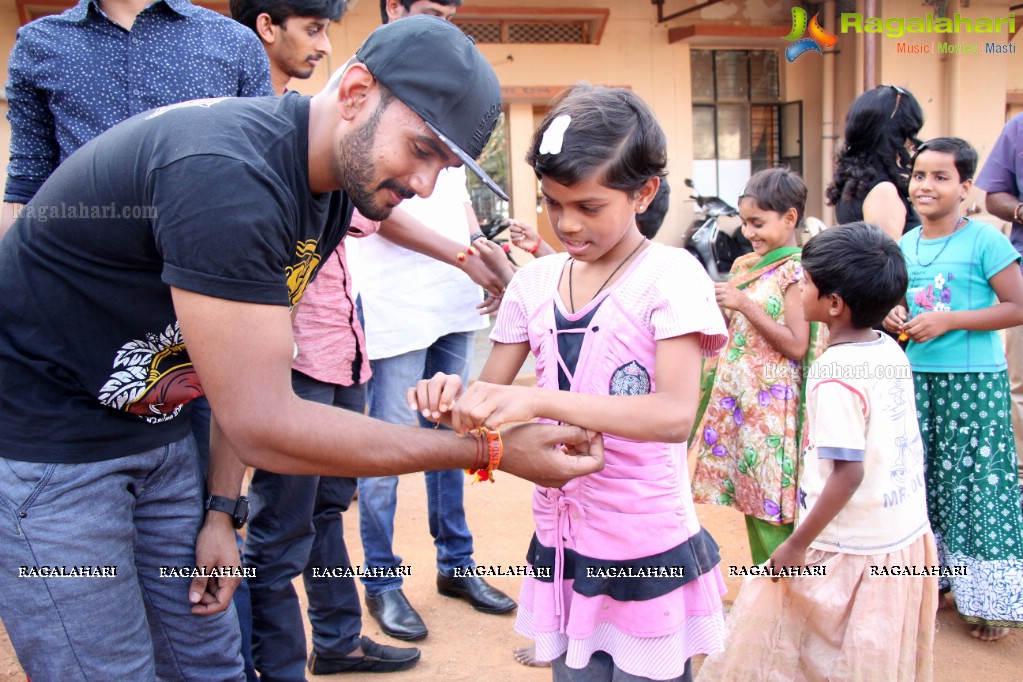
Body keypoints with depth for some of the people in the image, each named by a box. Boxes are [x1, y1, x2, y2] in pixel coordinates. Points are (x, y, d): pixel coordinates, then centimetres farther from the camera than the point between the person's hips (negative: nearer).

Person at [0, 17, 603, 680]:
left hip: (150, 428, 8)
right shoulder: (226, 174, -32)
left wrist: (222, 511, 5)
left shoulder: (329, 191, -2)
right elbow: (262, 423, -31)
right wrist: (491, 450, -28)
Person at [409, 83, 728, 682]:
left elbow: (676, 413, -25)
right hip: (562, 547, 5)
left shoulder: (669, 275, -12)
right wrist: (453, 396, -16)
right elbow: (492, 395, 7)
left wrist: (536, 401, -34)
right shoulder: (536, 282, 3)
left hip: (648, 550, -4)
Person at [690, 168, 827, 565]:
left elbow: (796, 345, -17)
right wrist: (715, 305, 1)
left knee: (773, 504, -2)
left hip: (774, 403, -7)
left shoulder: (795, 270, -11)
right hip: (740, 399, 8)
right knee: (752, 498, 13)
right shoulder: (746, 265, 11)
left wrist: (744, 305, -18)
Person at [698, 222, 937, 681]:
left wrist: (797, 545, -17)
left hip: (853, 552, -8)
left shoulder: (835, 376, -23)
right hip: (908, 541, 8)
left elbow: (848, 473, -24)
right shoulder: (892, 351, 2)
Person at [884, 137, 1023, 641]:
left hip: (973, 382, -6)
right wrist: (893, 317, -1)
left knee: (977, 483, 0)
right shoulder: (905, 245, 8)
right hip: (916, 378, 6)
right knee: (920, 481, 13)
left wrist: (947, 321, -19)